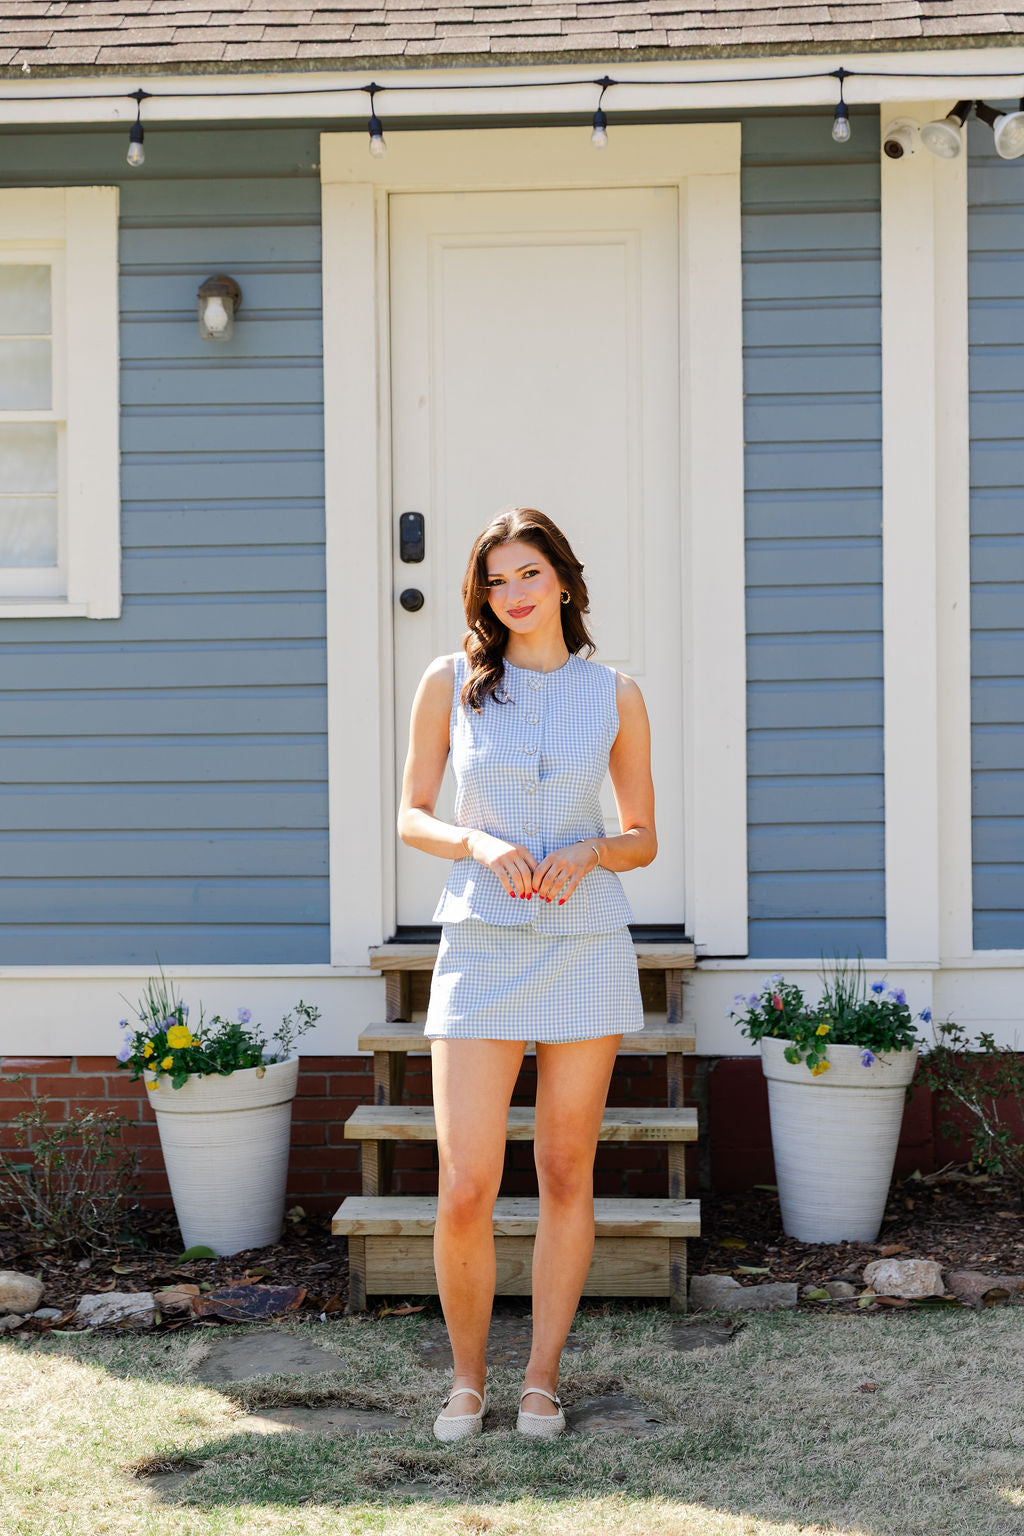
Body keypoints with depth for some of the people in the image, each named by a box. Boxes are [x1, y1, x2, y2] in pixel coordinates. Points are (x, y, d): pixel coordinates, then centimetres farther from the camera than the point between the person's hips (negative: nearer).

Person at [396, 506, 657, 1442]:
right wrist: (481, 844, -13)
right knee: (465, 1192, -6)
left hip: (586, 944, 1)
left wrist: (588, 852, -12)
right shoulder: (450, 683, 3)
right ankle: (468, 1377, 15)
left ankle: (542, 1380, 20)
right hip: (482, 947, -1)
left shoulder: (615, 695, 4)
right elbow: (412, 816, 6)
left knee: (566, 1174, 7)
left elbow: (645, 839, 9)